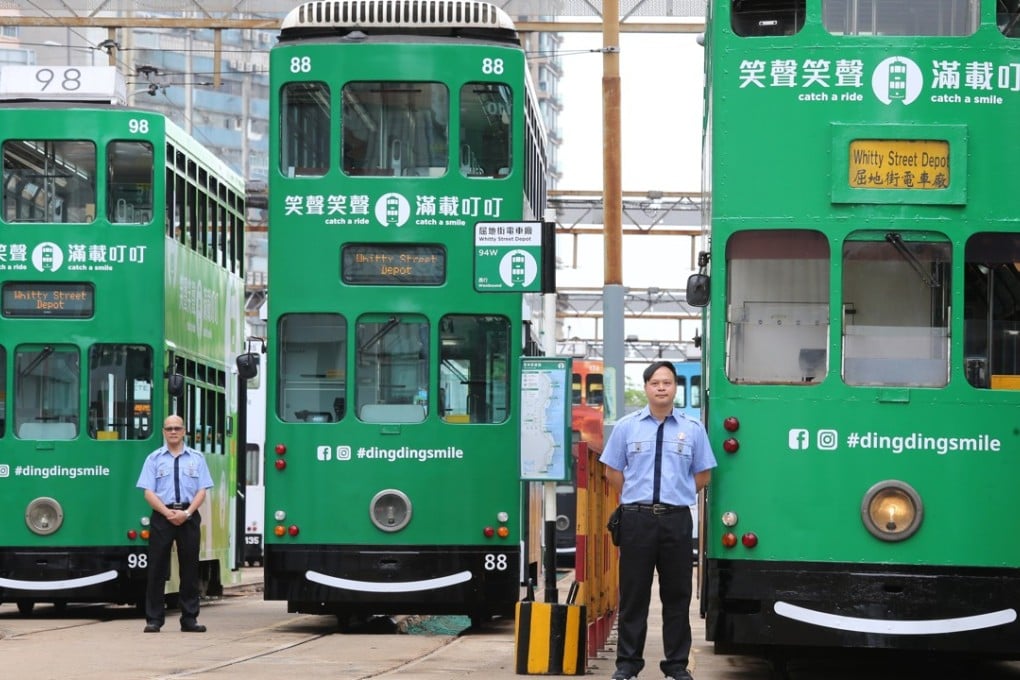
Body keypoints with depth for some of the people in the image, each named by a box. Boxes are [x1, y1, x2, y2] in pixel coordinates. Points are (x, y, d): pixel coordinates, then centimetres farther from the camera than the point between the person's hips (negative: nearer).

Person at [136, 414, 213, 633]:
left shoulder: (196, 458, 9)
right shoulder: (154, 458, 6)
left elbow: (202, 491, 3)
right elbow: (149, 492, 0)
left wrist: (186, 513, -11)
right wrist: (168, 513, -13)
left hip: (189, 516, 1)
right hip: (162, 516, -1)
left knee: (190, 568, 3)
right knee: (157, 567, -2)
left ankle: (189, 619, 8)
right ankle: (154, 619, 2)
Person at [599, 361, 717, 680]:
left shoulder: (693, 428, 3)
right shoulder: (626, 426, 4)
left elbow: (703, 475, 10)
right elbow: (612, 471, 12)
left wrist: (676, 496, 7)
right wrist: (637, 500, 10)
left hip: (676, 519, 0)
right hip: (637, 519, 0)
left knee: (677, 594, 5)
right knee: (633, 593, 4)